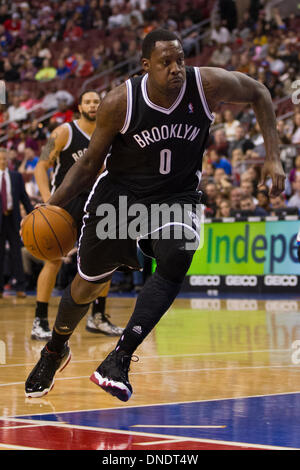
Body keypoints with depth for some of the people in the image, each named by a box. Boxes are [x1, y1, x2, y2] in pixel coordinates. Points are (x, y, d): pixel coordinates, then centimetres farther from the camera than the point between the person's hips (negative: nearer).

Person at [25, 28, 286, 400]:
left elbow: (258, 94, 0)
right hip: (119, 191, 0)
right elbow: (91, 162, -6)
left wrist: (272, 157, -7)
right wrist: (53, 204, -19)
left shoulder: (207, 84, -20)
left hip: (175, 196, 0)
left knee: (175, 262, -32)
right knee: (87, 284, 13)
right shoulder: (120, 102, -21)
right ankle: (55, 349, 45)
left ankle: (119, 360, -28)